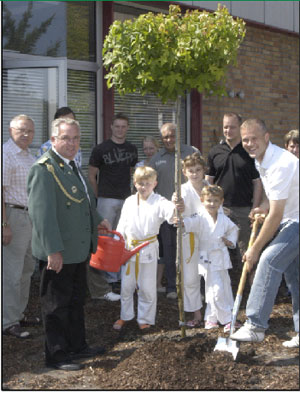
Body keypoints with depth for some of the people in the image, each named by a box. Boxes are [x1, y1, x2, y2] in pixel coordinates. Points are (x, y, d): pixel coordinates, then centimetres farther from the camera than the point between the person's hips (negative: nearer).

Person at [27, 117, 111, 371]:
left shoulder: (71, 166, 12)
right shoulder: (44, 169, -19)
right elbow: (42, 212, -25)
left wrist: (96, 220, 26)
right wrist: (53, 251, -27)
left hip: (78, 250, 10)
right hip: (58, 253, -10)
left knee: (76, 301, 20)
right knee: (56, 304, 4)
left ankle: (77, 346, 34)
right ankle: (56, 356, 16)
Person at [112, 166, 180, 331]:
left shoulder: (159, 202, -10)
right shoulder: (129, 202, 4)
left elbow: (170, 210, -32)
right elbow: (122, 226, 10)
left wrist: (177, 208, -54)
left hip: (148, 249, -4)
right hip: (129, 249, 4)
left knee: (147, 287, 5)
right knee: (126, 285, 14)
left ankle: (145, 319, 22)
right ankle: (125, 316, 32)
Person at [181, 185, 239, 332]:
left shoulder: (224, 219, 6)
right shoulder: (201, 218, -10)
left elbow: (233, 229, 24)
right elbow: (190, 223, -29)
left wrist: (231, 241, 7)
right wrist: (181, 222, -50)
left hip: (222, 258, 6)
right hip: (208, 259, -6)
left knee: (225, 290, 12)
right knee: (216, 290, -10)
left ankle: (211, 319, 25)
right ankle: (227, 320, 1)